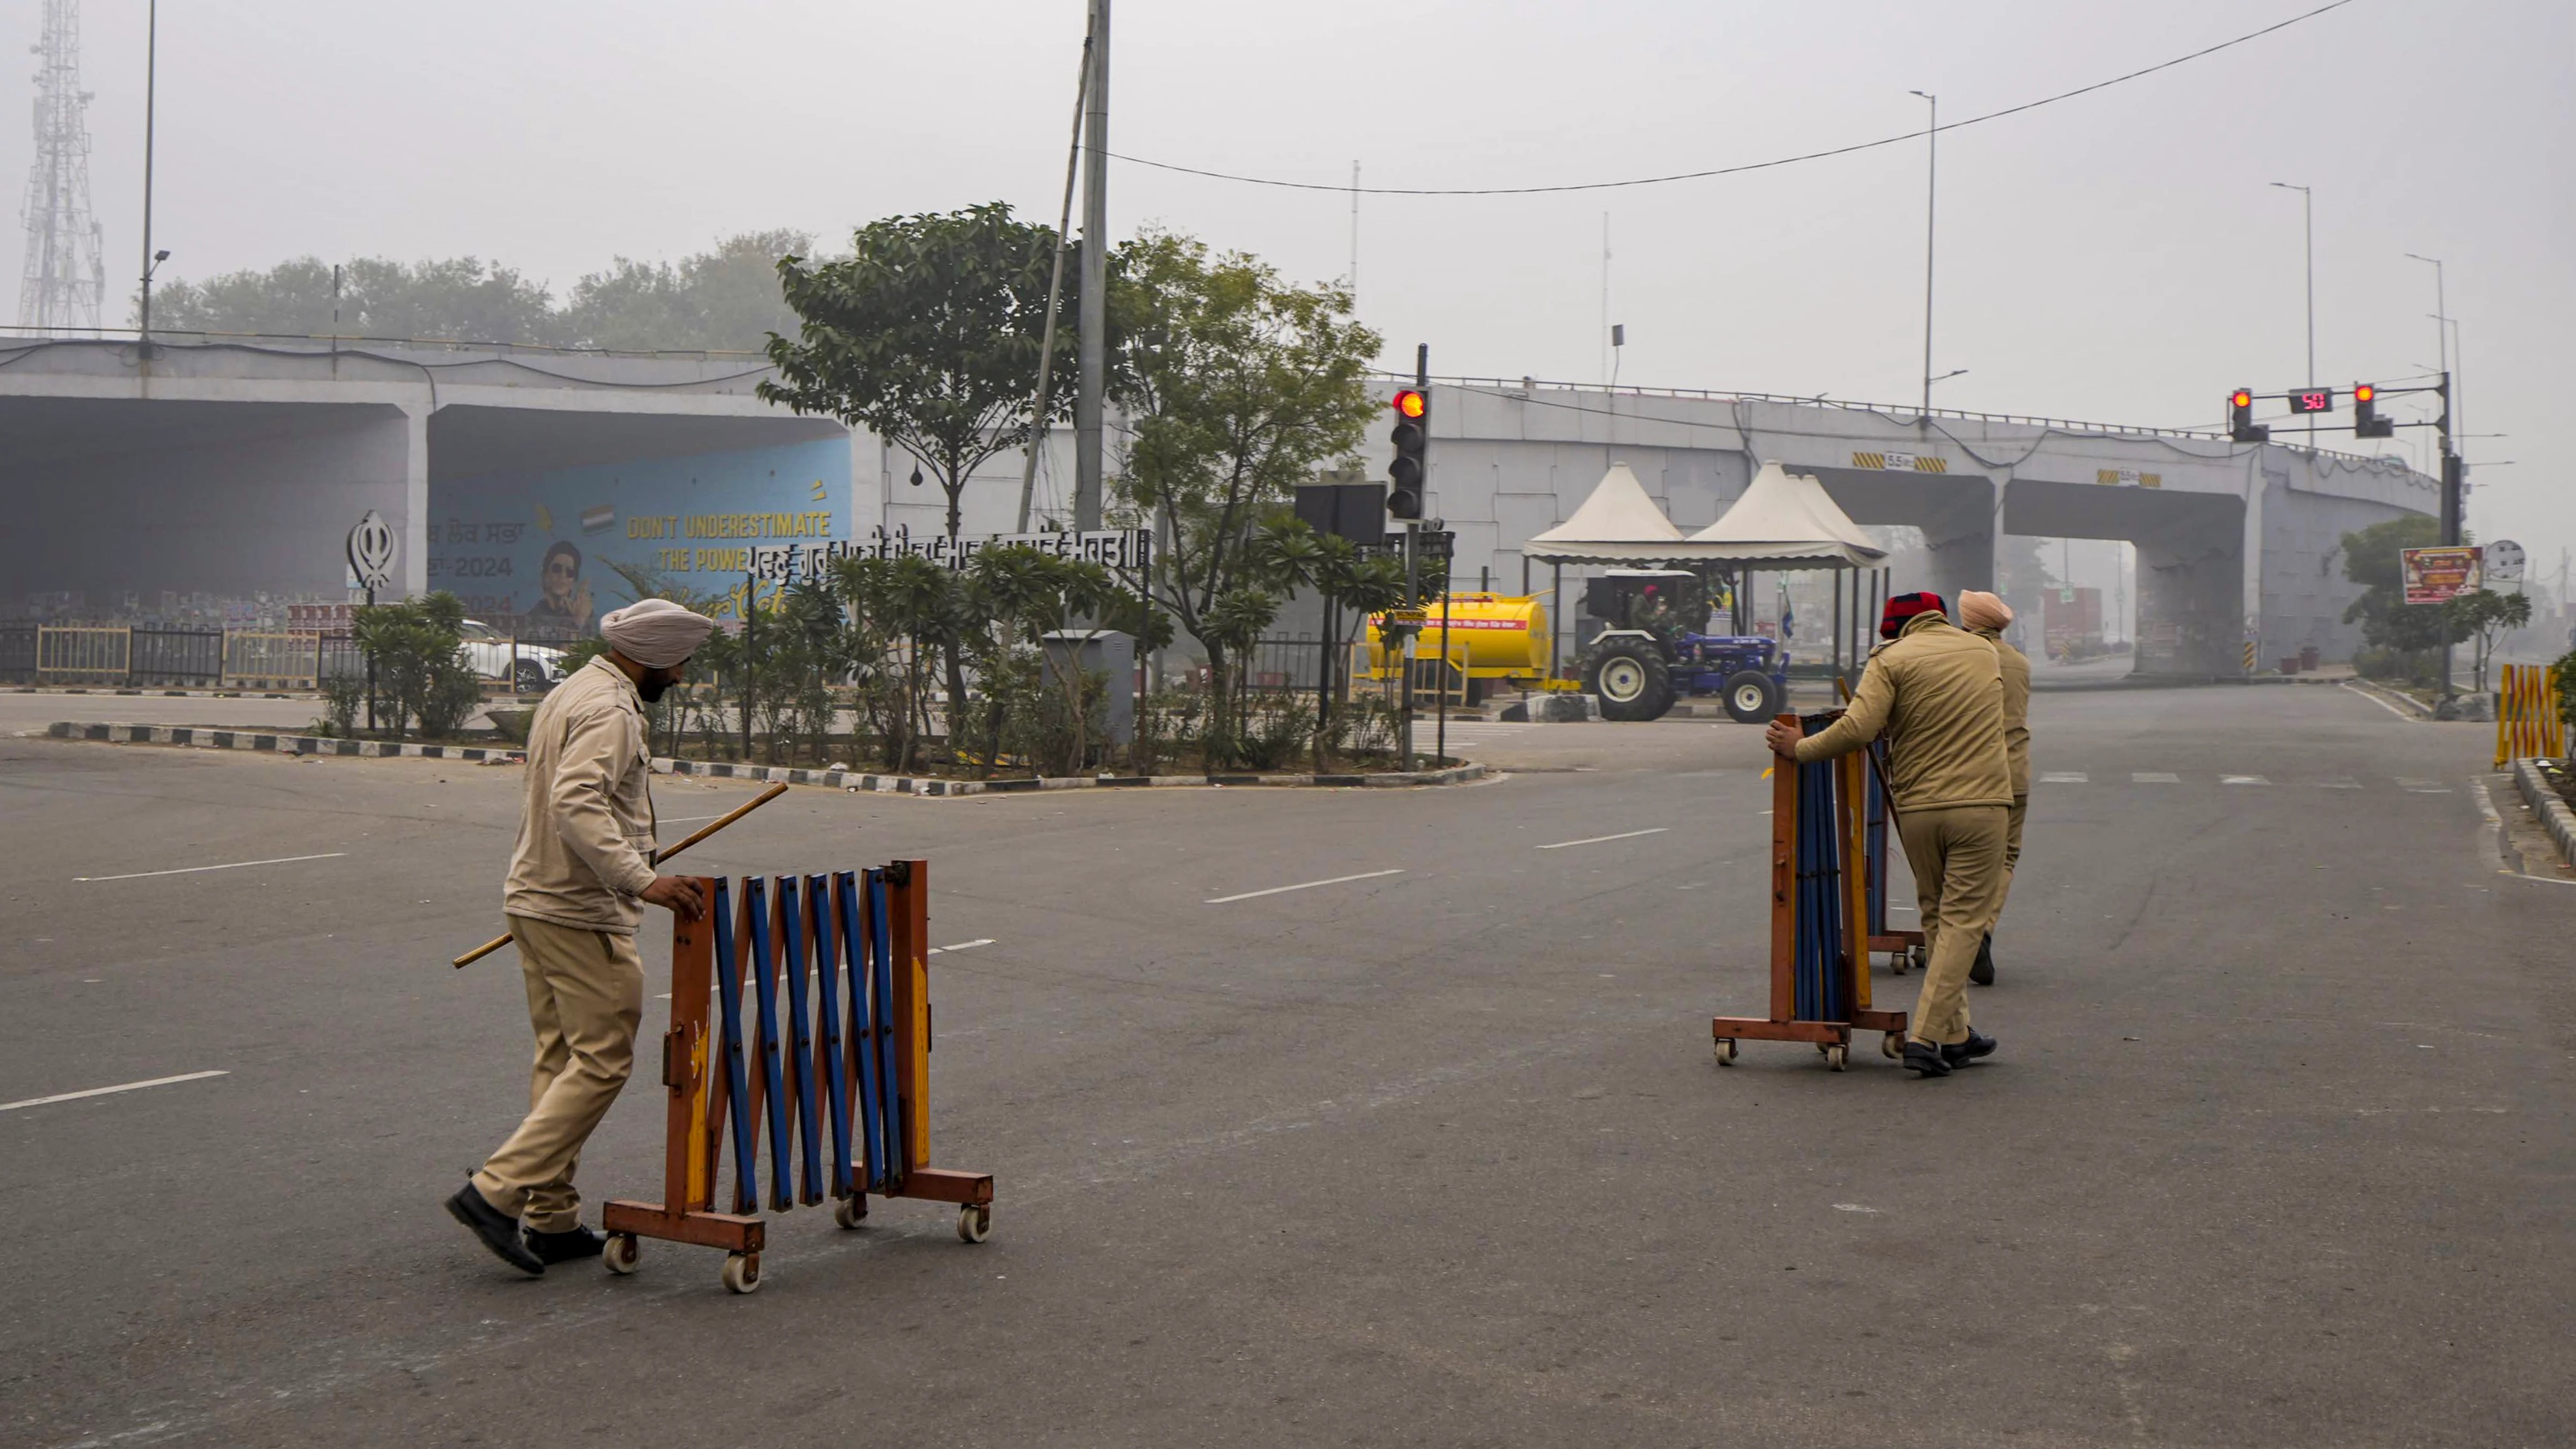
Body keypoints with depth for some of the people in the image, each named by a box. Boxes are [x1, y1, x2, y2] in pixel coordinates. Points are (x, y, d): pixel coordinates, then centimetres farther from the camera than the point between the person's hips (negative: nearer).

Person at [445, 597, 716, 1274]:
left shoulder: (572, 691, 17)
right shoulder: (609, 710, -16)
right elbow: (578, 805, -30)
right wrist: (643, 880, -37)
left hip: (535, 900, 11)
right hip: (579, 913, -11)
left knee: (562, 1058, 13)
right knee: (602, 1060, -7)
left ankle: (552, 1218, 16)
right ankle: (497, 1191, -10)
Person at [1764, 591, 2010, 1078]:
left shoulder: (1892, 659, -1)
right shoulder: (1984, 652, 14)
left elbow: (1858, 728, -14)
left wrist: (1799, 749, -3)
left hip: (1917, 807, -1)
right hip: (1980, 802, 1)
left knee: (1937, 919, 15)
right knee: (1962, 920, 0)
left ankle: (1956, 1035, 19)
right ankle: (1926, 1036, -9)